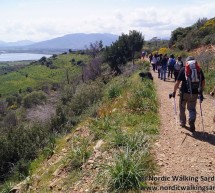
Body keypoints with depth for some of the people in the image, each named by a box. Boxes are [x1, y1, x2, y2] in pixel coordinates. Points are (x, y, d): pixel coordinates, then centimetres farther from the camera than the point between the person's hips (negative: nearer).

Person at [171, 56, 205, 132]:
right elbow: (203, 82, 9)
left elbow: (177, 83, -7)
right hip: (195, 93, 2)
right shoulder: (199, 69, 5)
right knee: (192, 109, 14)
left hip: (184, 92, -2)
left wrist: (174, 91, 4)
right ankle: (192, 122, -10)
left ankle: (182, 122, 32)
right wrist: (200, 91, 22)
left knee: (182, 108, 19)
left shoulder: (183, 69, -3)